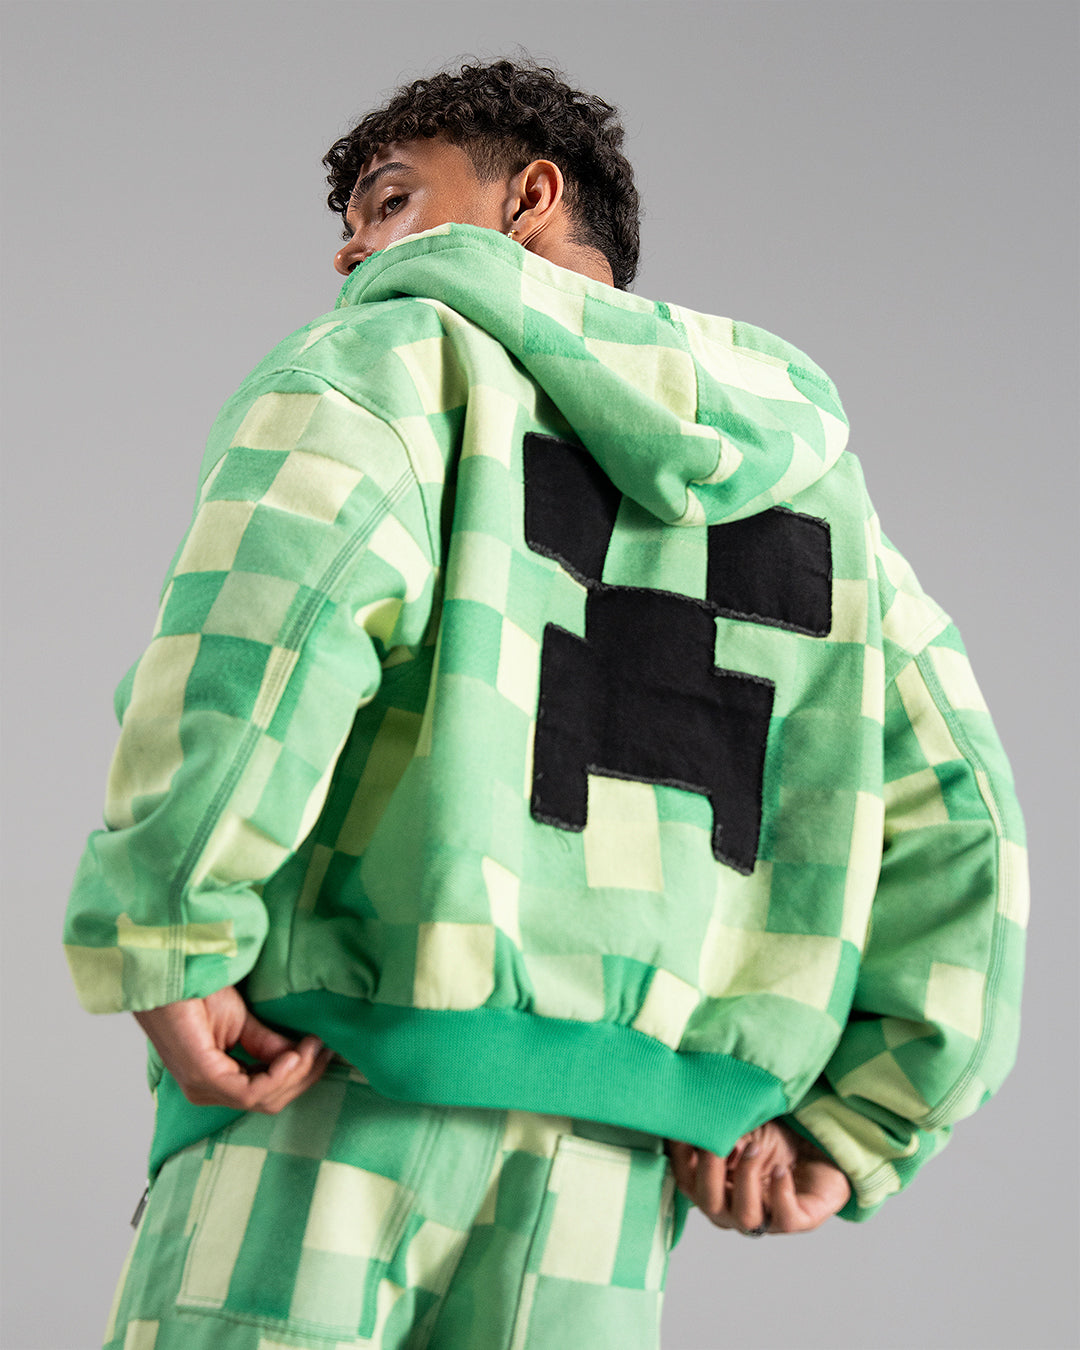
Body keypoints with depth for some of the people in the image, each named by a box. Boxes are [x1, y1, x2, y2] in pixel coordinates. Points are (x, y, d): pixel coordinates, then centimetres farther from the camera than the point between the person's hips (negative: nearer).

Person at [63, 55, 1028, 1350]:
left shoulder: (398, 349, 8)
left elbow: (277, 583, -15)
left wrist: (166, 948, -14)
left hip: (312, 1110, -4)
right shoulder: (805, 484, 23)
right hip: (595, 1180, 5)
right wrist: (837, 1133, 10)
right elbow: (950, 820, 13)